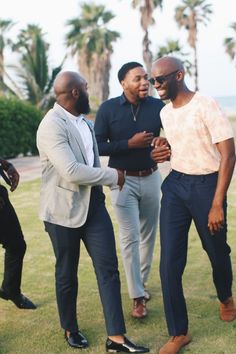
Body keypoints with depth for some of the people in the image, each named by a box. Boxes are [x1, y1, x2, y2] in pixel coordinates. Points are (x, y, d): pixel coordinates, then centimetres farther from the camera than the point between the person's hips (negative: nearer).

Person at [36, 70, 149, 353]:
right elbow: (71, 171, -26)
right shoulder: (51, 126, -18)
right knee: (67, 274, 10)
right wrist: (113, 176, -16)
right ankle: (70, 329, 31)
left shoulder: (85, 122, 11)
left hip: (93, 203, 7)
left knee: (108, 268, 1)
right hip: (63, 210, -7)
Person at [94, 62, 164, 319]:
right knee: (130, 237, -3)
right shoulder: (108, 109, -8)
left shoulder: (157, 106, -5)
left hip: (150, 178, 3)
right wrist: (130, 143, -20)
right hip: (123, 180, -3)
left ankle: (141, 282, 33)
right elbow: (98, 145, -9)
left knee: (148, 234, 13)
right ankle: (137, 297, 5)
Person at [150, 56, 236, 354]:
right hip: (174, 186, 5)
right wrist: (161, 153, -2)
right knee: (169, 263, -2)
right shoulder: (164, 113, 6)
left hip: (206, 184, -5)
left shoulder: (206, 106, -14)